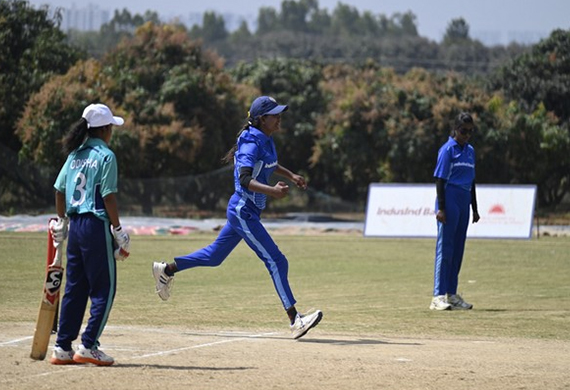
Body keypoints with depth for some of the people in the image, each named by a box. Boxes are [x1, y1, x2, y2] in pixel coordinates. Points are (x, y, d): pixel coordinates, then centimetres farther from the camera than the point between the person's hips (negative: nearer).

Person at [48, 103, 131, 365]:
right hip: (96, 226, -7)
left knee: (75, 288, 12)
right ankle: (88, 346, -6)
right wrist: (118, 231, -8)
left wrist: (61, 222, 22)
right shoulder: (105, 156, -9)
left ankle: (62, 348, 12)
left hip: (74, 226, 7)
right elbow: (108, 197, -14)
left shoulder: (75, 155, 11)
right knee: (104, 288, 0)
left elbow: (59, 191, 13)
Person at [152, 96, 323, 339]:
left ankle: (167, 270, 37)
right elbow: (245, 179, -33)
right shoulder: (251, 144, -20)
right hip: (243, 212, -10)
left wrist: (290, 175, 20)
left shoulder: (266, 140, 8)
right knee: (276, 262, -12)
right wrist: (272, 191, -46)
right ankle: (295, 320, -12)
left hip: (246, 211, 10)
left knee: (215, 256, 23)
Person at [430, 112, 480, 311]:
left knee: (458, 249, 10)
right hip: (450, 199, -7)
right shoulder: (448, 149, -7)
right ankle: (439, 296, -11)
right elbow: (440, 180, -11)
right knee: (445, 248, -9)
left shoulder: (470, 151, 15)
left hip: (464, 201, 8)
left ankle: (452, 294, 15)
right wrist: (441, 208, -17)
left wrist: (474, 209, 20)